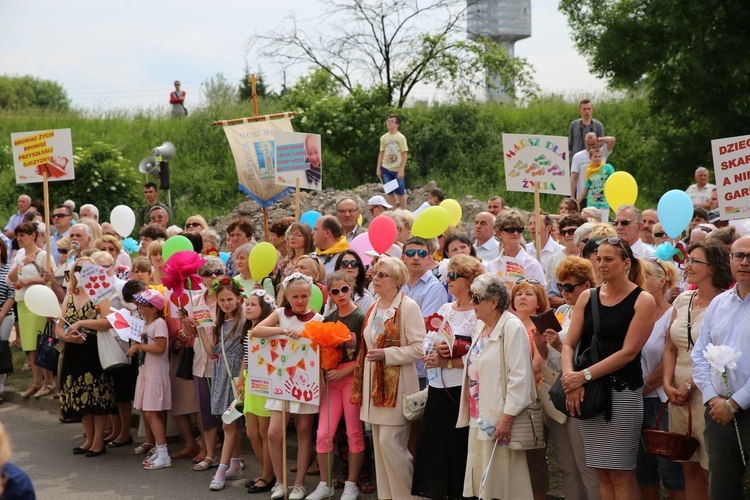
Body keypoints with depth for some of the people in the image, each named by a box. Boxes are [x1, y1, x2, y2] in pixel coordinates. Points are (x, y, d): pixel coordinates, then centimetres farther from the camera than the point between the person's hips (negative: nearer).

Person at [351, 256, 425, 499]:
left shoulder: (408, 307, -10)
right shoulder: (374, 307, 13)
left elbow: (419, 348, -16)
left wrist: (386, 354, -20)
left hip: (397, 384, -8)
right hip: (374, 383, 8)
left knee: (391, 443, -10)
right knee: (380, 443, 10)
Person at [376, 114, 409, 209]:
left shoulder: (401, 137, -6)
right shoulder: (384, 138, 5)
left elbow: (405, 154, -7)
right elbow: (381, 154, 12)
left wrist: (401, 170, -12)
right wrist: (378, 168, 6)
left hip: (398, 170, -4)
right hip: (386, 169, 4)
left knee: (401, 193, 3)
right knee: (390, 193, 6)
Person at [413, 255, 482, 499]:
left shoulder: (479, 314, -9)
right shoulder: (444, 310, 13)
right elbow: (427, 346, 15)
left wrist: (448, 362, -13)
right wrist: (436, 348, -7)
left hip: (462, 390, -7)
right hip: (438, 389, 7)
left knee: (459, 446, -1)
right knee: (432, 442, 8)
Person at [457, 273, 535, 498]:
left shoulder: (512, 327, -12)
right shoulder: (481, 327, 15)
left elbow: (520, 377, -18)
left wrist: (507, 417, -21)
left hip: (499, 419, -8)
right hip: (479, 417, 8)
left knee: (502, 481, -4)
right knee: (482, 480, 9)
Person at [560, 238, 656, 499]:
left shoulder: (642, 301, -3)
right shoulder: (587, 297, 10)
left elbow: (628, 352, -10)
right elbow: (569, 344, 5)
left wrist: (585, 375, -15)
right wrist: (570, 377, -14)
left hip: (623, 391, -4)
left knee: (620, 472, -4)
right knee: (601, 472, 7)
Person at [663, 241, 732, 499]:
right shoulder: (682, 300, 11)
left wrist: (690, 384, -14)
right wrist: (668, 384, 0)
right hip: (679, 396, 6)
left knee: (711, 470, -2)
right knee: (689, 467, 11)